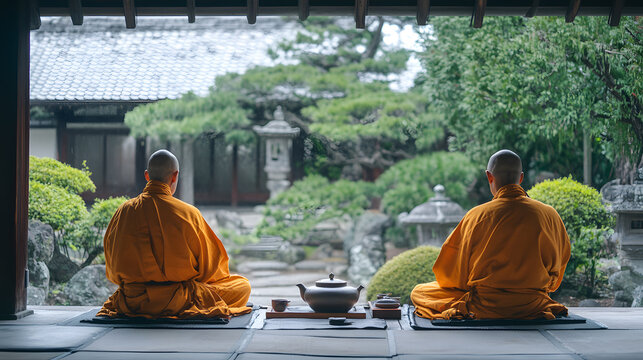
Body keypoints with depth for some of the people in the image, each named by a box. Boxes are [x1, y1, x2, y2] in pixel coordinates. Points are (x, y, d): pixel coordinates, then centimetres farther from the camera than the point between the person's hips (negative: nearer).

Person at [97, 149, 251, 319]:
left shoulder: (124, 211, -5)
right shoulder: (188, 213, -14)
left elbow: (113, 271, 5)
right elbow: (210, 266, -3)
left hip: (131, 302, 5)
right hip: (176, 301, -5)